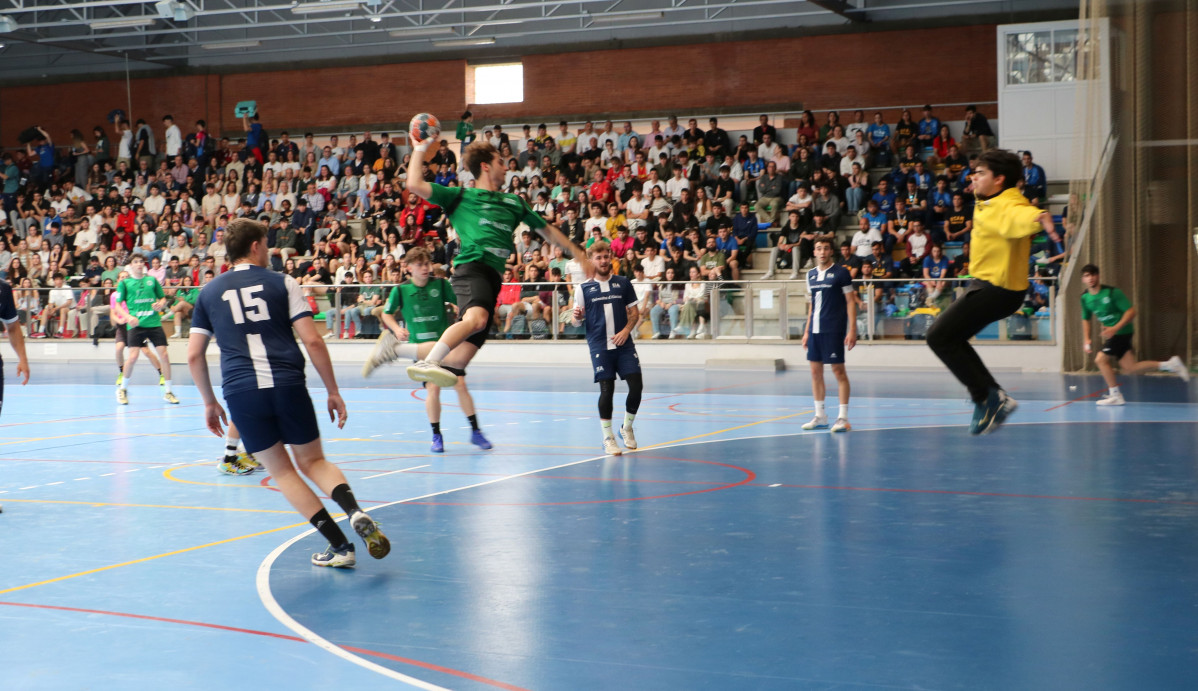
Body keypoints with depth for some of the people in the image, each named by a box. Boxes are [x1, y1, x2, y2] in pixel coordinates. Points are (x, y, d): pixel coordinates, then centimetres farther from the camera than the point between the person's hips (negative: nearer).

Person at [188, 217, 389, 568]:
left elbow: (194, 355, 14)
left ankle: (339, 545, 1)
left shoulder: (209, 292, 16)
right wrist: (333, 391, 7)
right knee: (313, 461, 15)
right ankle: (354, 511, -14)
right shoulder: (281, 283, 9)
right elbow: (312, 341, 1)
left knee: (281, 470, 10)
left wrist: (209, 402, 24)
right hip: (288, 384, 0)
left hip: (240, 392, 1)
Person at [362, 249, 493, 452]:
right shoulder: (400, 290, -2)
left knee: (460, 384, -7)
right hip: (421, 347, 0)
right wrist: (397, 329, -7)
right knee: (433, 388, -10)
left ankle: (475, 432, 2)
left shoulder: (441, 284, -2)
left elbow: (458, 305, 6)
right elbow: (387, 314, 10)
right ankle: (436, 436, 5)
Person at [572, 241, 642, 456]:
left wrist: (626, 330, -6)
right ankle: (608, 438, 7)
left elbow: (634, 311, 11)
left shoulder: (623, 283, 8)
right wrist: (577, 317, -16)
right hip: (599, 346, -2)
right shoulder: (584, 288, 5)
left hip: (624, 344, 2)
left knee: (636, 386, -5)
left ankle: (627, 428, 19)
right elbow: (578, 321, 8)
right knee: (606, 390, -6)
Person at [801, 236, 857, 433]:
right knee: (815, 371, 7)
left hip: (834, 330, -6)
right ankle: (820, 417, 15)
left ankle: (843, 418, -4)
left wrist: (852, 330, -13)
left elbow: (850, 302, -5)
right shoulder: (811, 274, 14)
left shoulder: (841, 273, -3)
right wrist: (807, 331, 16)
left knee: (838, 370, -6)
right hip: (815, 330, 6)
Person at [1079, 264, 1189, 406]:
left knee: (1101, 359, -15)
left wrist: (1115, 328, -28)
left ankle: (1115, 396, -4)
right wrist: (1086, 339, 5)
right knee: (1129, 369, 6)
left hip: (1121, 332, -7)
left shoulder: (1112, 292, -16)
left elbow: (1131, 312, -17)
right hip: (1111, 333, 7)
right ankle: (1169, 365, 16)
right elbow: (1086, 319, 18)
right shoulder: (1085, 298, 3)